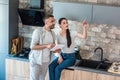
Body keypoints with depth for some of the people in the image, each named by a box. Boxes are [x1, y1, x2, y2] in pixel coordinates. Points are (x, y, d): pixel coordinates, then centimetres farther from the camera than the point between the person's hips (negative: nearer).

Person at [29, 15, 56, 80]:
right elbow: (32, 46, -21)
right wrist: (46, 46, -29)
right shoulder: (38, 31, -15)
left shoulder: (53, 34, 5)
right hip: (36, 60, -6)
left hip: (46, 61, 6)